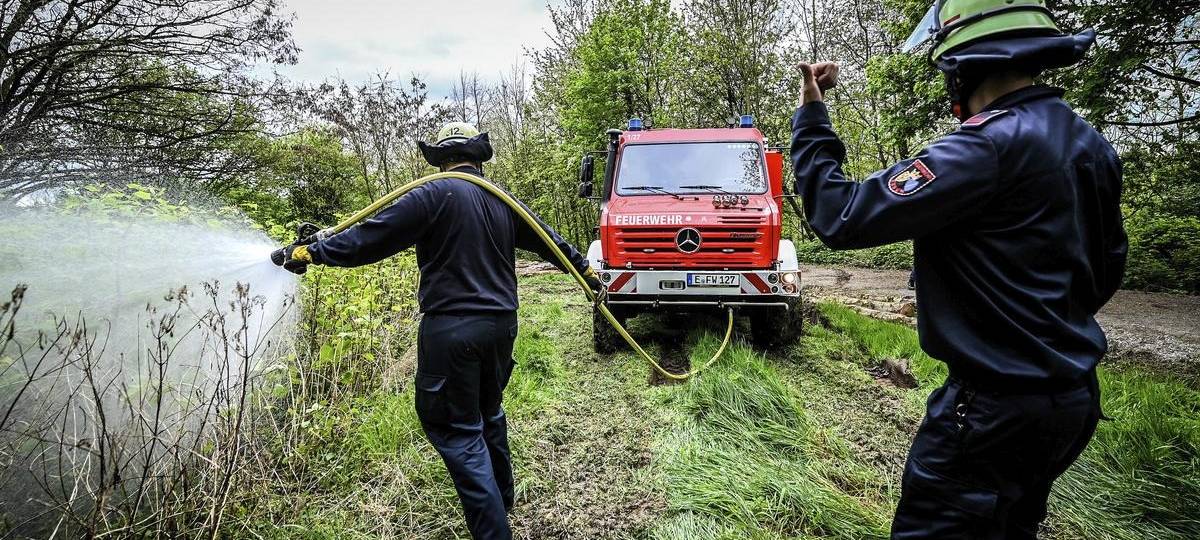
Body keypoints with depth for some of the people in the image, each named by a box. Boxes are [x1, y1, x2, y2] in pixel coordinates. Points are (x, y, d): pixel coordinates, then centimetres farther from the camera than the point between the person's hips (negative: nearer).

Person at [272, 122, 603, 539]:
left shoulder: (436, 195, -9)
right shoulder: (504, 200, 10)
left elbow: (372, 235, -10)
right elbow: (550, 240, 21)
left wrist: (309, 253, -1)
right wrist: (586, 271, 35)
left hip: (452, 329, -7)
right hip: (501, 323, 7)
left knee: (457, 428, 1)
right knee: (488, 411, 25)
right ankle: (501, 497, 42)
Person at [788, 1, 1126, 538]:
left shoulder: (991, 145, -23)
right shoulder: (1091, 145, 7)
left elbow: (840, 217, -25)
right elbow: (1106, 270, 17)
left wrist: (811, 118, -13)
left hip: (997, 404, -9)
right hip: (1075, 395, 9)